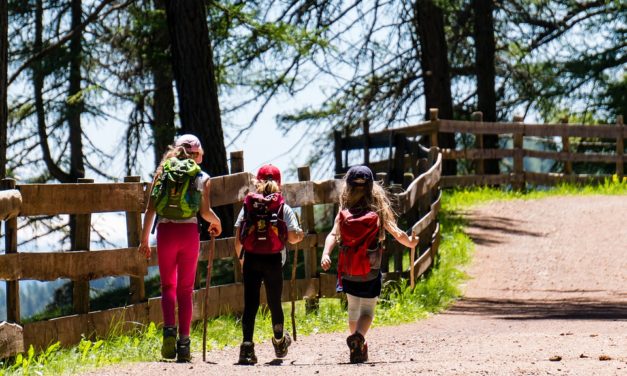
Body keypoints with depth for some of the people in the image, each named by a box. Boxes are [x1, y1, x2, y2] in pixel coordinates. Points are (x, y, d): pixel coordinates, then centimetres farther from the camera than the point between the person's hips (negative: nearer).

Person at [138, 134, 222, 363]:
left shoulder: (162, 172, 8)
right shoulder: (202, 177, 5)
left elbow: (150, 209, 3)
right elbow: (205, 211, -4)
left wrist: (144, 239, 7)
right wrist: (216, 223, 17)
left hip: (165, 232, 1)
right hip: (189, 232, 0)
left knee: (168, 286, 10)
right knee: (185, 289, 9)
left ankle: (169, 329, -15)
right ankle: (183, 341, 3)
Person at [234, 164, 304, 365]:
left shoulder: (247, 206, 5)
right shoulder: (284, 208, 1)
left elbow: (238, 239, 3)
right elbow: (293, 237, -5)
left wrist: (241, 258, 18)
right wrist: (300, 235, 18)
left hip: (251, 259, 1)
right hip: (273, 260, -1)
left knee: (250, 303, -1)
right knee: (274, 302, 15)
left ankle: (247, 345, -13)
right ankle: (279, 342, 34)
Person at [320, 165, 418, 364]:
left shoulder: (344, 214, -3)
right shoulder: (378, 212, -5)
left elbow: (333, 235, -16)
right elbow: (397, 234, -5)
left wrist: (325, 254, -25)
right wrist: (410, 243, 13)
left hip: (348, 272, 2)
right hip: (370, 272, -2)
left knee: (353, 308, 20)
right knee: (367, 310, 2)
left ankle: (359, 349, 28)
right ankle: (359, 335, -29)